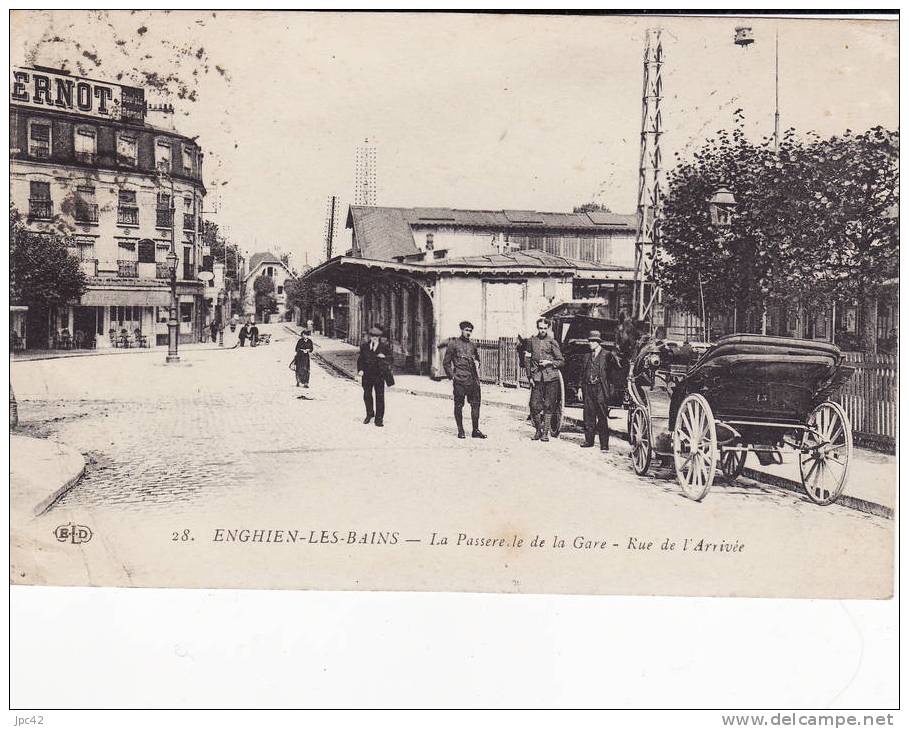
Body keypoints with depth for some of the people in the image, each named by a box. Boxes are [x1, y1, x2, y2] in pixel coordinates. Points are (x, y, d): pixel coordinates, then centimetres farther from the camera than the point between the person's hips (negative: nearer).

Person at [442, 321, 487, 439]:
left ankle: (475, 430, 6)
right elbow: (446, 363, 2)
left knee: (476, 403, 0)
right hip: (459, 379, -5)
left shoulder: (473, 345, 15)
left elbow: (477, 360, 30)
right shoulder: (453, 344, 1)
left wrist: (477, 372, 17)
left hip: (473, 379, 5)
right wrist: (452, 376, -5)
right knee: (459, 405, 0)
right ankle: (460, 431, 8)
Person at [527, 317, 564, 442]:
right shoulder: (533, 341, 10)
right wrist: (531, 376, 11)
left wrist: (549, 362, -12)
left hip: (551, 377, -3)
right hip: (537, 377, 3)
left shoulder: (552, 342, 0)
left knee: (548, 406, -1)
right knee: (534, 405, -3)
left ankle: (545, 433, 7)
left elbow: (561, 361, 3)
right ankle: (538, 429, 16)